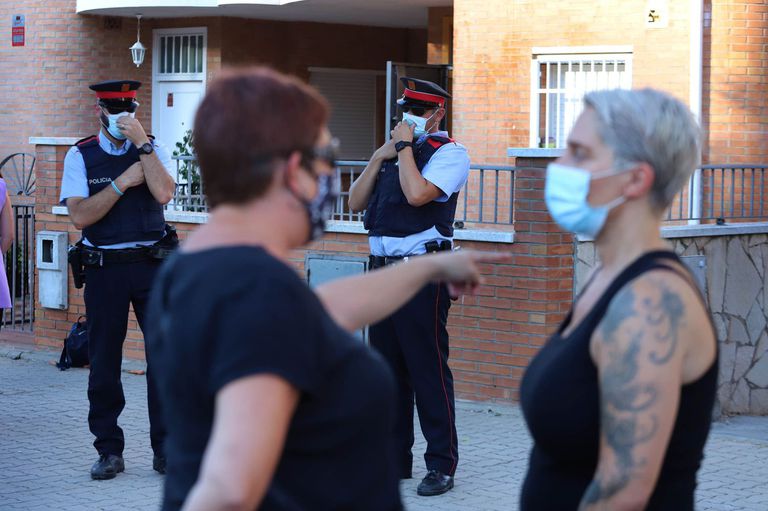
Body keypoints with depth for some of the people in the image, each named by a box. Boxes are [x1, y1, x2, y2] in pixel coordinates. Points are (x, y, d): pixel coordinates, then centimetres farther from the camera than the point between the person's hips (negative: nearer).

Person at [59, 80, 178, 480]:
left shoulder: (153, 150, 4)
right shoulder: (80, 156, 2)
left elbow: (163, 193, -15)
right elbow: (80, 216, -10)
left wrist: (140, 141, -17)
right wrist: (123, 182, -14)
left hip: (153, 264, 0)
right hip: (104, 269, 0)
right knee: (103, 362, 4)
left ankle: (165, 450, 7)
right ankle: (109, 452, 15)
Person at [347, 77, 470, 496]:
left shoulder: (449, 153, -4)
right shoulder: (393, 152, 19)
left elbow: (416, 194, -21)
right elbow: (355, 203, 13)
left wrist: (404, 146, -10)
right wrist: (379, 158, 2)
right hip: (382, 269, 8)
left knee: (428, 367, -5)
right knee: (386, 366, 10)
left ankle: (441, 464, 1)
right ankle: (393, 458, 19)